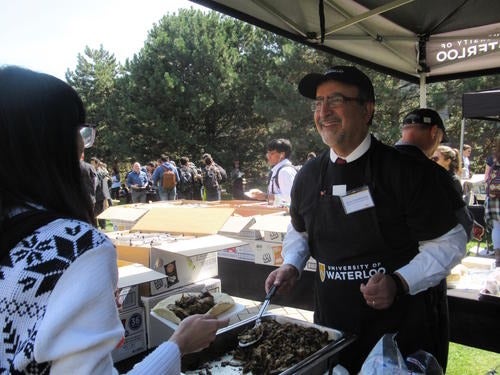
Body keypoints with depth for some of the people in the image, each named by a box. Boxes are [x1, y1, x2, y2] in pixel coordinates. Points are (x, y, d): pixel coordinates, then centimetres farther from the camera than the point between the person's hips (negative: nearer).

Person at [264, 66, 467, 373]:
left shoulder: (406, 171, -15)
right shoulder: (307, 177, 0)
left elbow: (449, 242, -11)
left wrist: (399, 282, -24)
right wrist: (292, 266, -2)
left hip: (403, 330, -3)